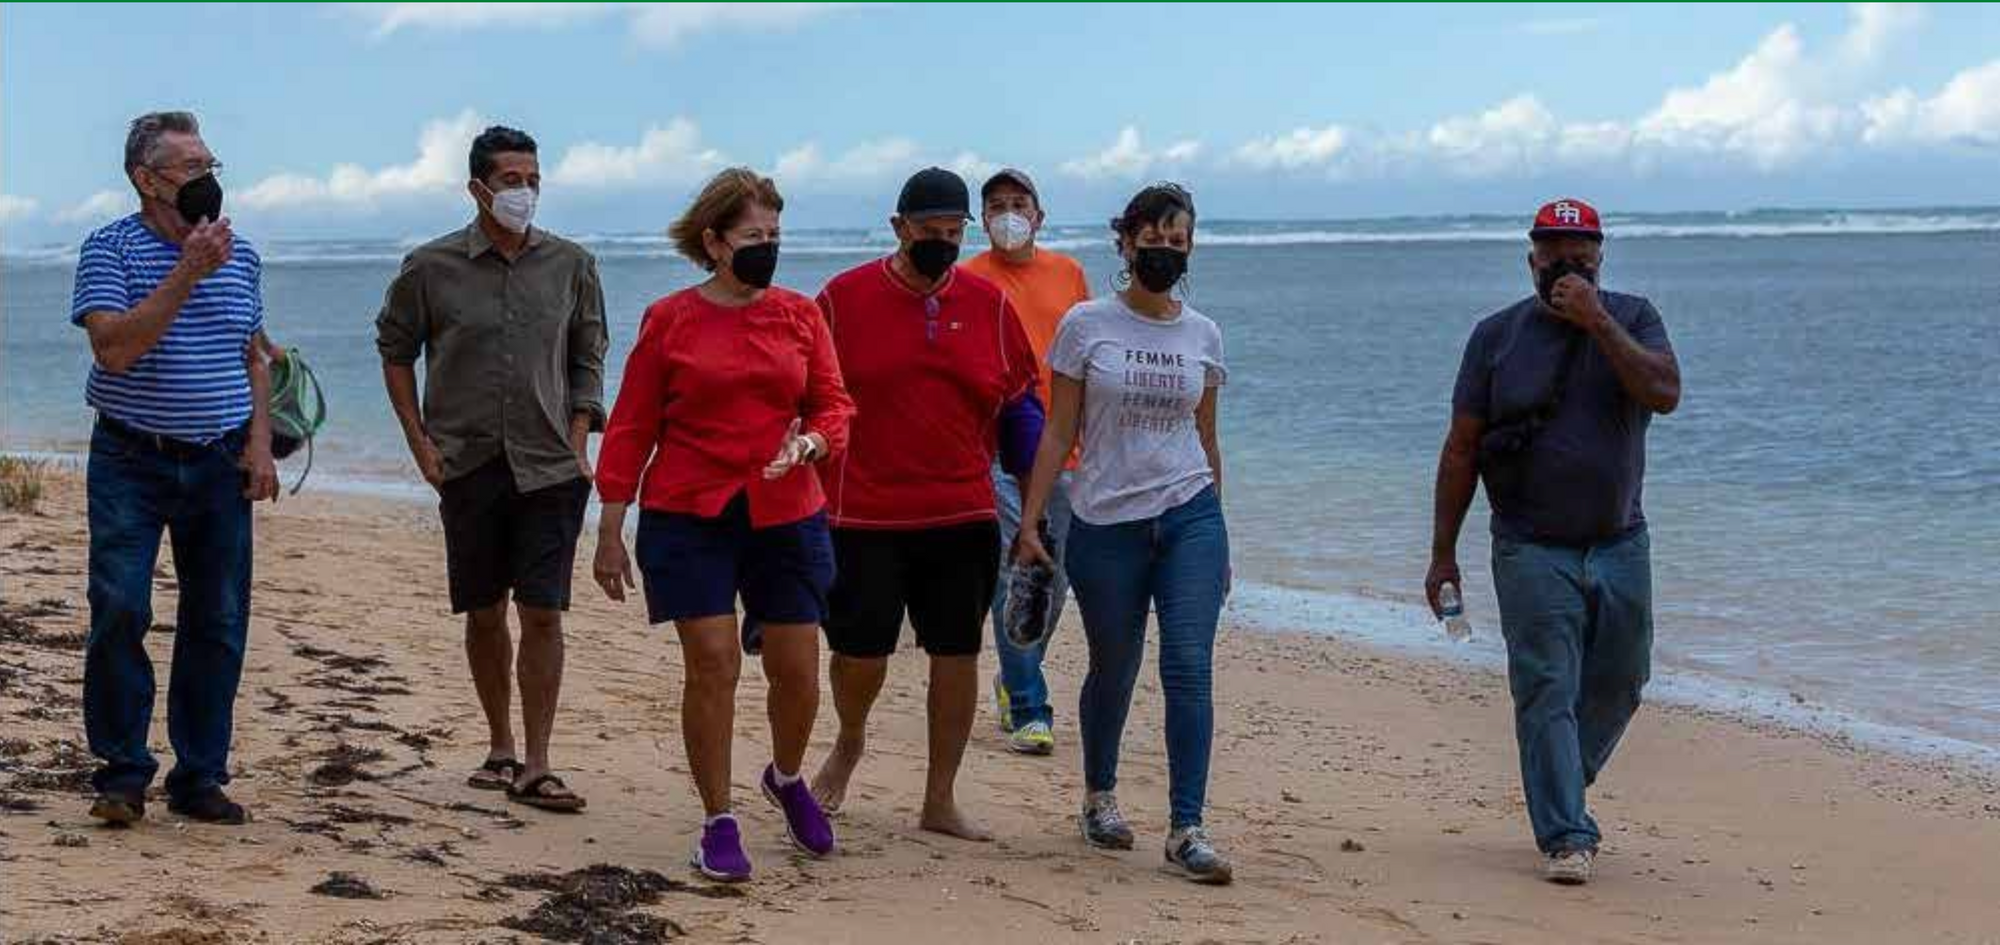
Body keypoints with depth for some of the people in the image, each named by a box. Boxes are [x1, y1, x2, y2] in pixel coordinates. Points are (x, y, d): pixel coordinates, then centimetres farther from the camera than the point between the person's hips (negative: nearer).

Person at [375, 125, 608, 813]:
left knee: (542, 614, -6)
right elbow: (395, 348, 10)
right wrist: (419, 441, 3)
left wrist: (578, 443, 3)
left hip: (550, 470, 0)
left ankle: (535, 768, -3)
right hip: (469, 466, 0)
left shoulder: (570, 266, 3)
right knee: (484, 614, 8)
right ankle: (500, 748, 24)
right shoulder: (432, 267, -1)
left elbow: (588, 359, 12)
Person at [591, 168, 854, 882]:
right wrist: (610, 530, 1)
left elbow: (834, 404, 8)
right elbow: (631, 428, 2)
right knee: (711, 664, -5)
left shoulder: (800, 315, 5)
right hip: (689, 517, -2)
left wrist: (809, 443, -16)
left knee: (798, 670, 3)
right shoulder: (669, 320, -1)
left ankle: (787, 778, 34)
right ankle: (719, 822, 9)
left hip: (786, 516, 2)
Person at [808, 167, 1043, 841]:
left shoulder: (988, 304, 6)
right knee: (859, 654, -1)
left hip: (963, 517, 3)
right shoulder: (845, 297, -1)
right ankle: (849, 742, 32)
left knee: (957, 655, 4)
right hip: (863, 515, -2)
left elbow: (1018, 403, 12)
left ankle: (940, 801, 16)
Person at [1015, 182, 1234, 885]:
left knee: (1189, 667, -10)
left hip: (1189, 516, 2)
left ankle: (1187, 829, -9)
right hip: (1106, 522, -1)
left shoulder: (1203, 335, 7)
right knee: (1114, 671, 9)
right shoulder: (1087, 325, -1)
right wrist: (1028, 523, -3)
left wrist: (1215, 537, 17)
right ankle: (1100, 795, 34)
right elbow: (1058, 433, 1)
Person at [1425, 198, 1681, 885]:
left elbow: (1664, 393, -15)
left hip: (1620, 546, 2)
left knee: (1617, 687, 12)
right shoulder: (1498, 335, 2)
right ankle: (1566, 837, -6)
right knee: (1547, 691, -9)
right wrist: (1443, 553, 0)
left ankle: (1559, 794, 34)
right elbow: (1461, 449, 3)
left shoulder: (1632, 319, 4)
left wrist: (1597, 321, -19)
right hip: (1532, 551, -2)